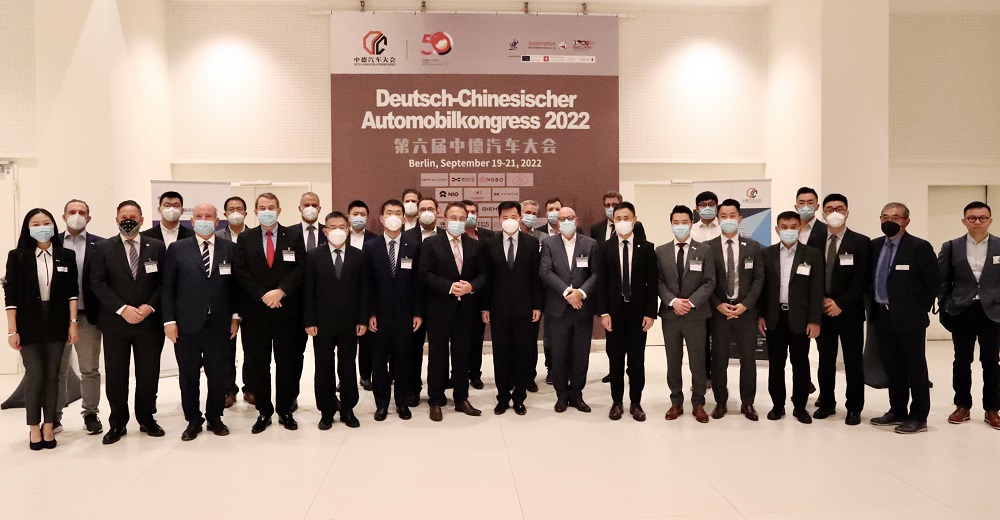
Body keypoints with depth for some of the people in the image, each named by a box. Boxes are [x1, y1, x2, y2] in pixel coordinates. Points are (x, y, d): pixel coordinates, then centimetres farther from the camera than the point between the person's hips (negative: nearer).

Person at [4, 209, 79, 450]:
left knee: (52, 376, 6)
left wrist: (73, 322, -3)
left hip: (57, 324, 2)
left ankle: (48, 426, 16)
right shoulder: (17, 256, -2)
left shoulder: (67, 255, 2)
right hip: (29, 325, -1)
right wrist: (12, 330, -7)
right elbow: (10, 295, -4)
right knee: (35, 376, -1)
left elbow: (72, 292, 3)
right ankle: (34, 428, 14)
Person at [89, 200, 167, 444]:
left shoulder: (157, 247, 5)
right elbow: (98, 284, -4)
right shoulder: (103, 248, 2)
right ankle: (117, 423, 18)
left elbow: (164, 282, 2)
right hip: (115, 323, 0)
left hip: (149, 321, 1)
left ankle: (147, 419, 23)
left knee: (148, 374, 7)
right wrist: (122, 309, -14)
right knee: (115, 376, 5)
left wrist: (149, 307, -11)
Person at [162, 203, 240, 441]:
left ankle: (215, 417, 24)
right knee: (188, 375, 8)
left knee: (218, 374, 8)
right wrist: (169, 320, -4)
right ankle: (193, 420, 22)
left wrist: (235, 316, 2)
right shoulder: (177, 249, 2)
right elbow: (168, 287, 1)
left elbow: (236, 285, 6)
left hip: (219, 323, 1)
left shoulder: (230, 248, 4)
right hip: (187, 324, 0)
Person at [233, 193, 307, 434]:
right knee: (257, 364, 5)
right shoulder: (245, 240, 7)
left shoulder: (293, 237, 5)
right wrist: (262, 295, -12)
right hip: (255, 312, 1)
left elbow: (299, 268, -3)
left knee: (287, 363, 5)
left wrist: (280, 291, -16)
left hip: (287, 310, -1)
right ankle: (263, 412, 16)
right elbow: (241, 272, -1)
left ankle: (285, 410, 17)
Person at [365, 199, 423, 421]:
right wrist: (370, 313, -7)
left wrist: (418, 313, -3)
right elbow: (368, 283, -1)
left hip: (405, 313, 0)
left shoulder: (414, 247, 3)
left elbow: (418, 282, 2)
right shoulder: (370, 246, 1)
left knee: (403, 359, 7)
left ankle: (403, 402, 20)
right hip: (380, 313, 0)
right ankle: (381, 404, 18)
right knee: (380, 360, 6)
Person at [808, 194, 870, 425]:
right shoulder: (814, 240, 6)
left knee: (853, 361, 4)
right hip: (822, 310, 3)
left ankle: (854, 408, 13)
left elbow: (861, 281, -8)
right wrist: (821, 300, -6)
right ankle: (826, 403, 22)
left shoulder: (861, 242, -3)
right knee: (825, 360, 10)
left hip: (849, 311, -2)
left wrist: (841, 304, -14)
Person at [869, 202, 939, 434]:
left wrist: (920, 309, -3)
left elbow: (934, 282, -7)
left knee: (915, 367, 3)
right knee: (892, 367, 14)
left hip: (909, 319, -6)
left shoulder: (920, 247, -9)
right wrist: (874, 306, 9)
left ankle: (918, 417, 11)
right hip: (883, 317, 6)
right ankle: (897, 411, 25)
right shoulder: (875, 245, 8)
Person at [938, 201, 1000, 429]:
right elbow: (941, 280, 4)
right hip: (961, 312, 1)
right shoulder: (951, 247, 2)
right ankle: (962, 406, 19)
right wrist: (946, 306, 0)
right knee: (962, 361, 8)